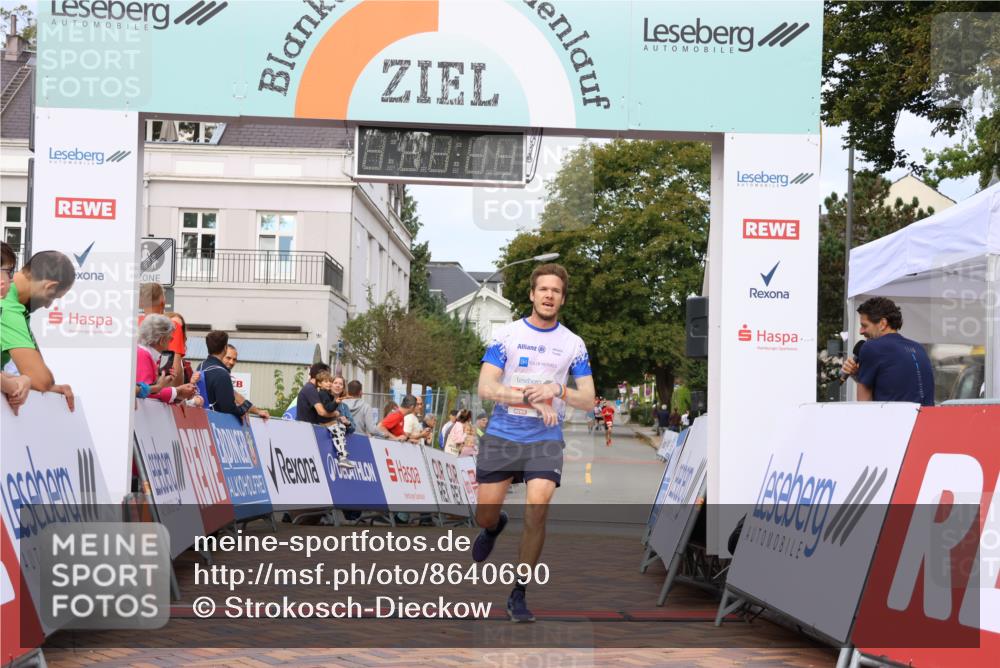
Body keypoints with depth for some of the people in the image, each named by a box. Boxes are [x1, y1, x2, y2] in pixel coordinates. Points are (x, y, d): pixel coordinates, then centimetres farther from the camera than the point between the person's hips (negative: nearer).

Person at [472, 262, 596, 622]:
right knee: (485, 514, 4)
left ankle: (518, 595, -2)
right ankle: (495, 526, 46)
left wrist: (558, 391, -18)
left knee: (537, 508, -17)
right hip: (501, 435, 0)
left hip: (546, 439, 0)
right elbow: (485, 387, -11)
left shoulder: (573, 344, 3)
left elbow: (588, 400, 2)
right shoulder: (506, 335, -2)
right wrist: (532, 398, -22)